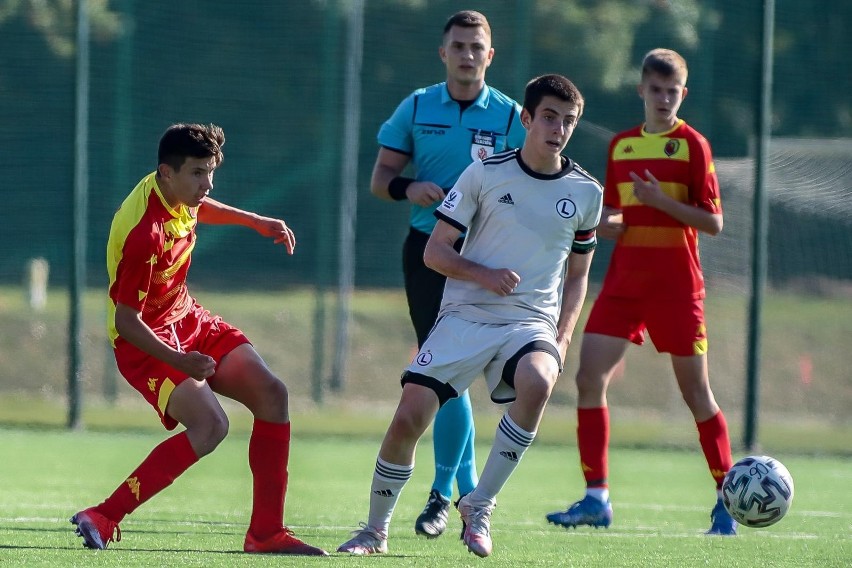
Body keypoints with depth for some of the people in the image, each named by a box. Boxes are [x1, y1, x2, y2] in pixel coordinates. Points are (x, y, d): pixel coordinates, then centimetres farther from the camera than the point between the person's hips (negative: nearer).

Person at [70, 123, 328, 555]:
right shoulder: (145, 233, -32)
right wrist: (178, 362, -38)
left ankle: (266, 532, 3)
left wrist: (256, 222, 23)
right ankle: (101, 519, -23)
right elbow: (125, 320, -28)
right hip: (146, 341, -9)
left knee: (271, 394, -2)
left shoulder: (179, 193, -5)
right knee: (210, 424, -28)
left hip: (188, 319, 9)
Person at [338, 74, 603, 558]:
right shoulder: (485, 174, 0)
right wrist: (483, 274, -16)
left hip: (533, 322, 1)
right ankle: (376, 531, 12)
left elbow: (577, 275, 18)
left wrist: (564, 336, 2)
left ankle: (479, 505, -16)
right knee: (409, 419, -12)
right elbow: (435, 251, 3)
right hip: (465, 317, -1)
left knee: (537, 384, -34)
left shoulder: (586, 192, 7)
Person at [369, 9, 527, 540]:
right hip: (426, 250, 3)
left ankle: (443, 491, -2)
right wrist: (407, 187, -13)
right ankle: (468, 486, 20)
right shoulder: (417, 108, 7)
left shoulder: (509, 116, 0)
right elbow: (380, 178, 8)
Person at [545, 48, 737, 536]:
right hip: (624, 281, 5)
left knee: (696, 390, 0)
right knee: (589, 377, -8)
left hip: (676, 287, -5)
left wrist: (661, 200, -19)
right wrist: (605, 223, -2)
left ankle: (727, 498, 12)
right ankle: (596, 497, -4)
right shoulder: (621, 146, 12)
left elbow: (713, 222, -8)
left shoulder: (692, 144, -3)